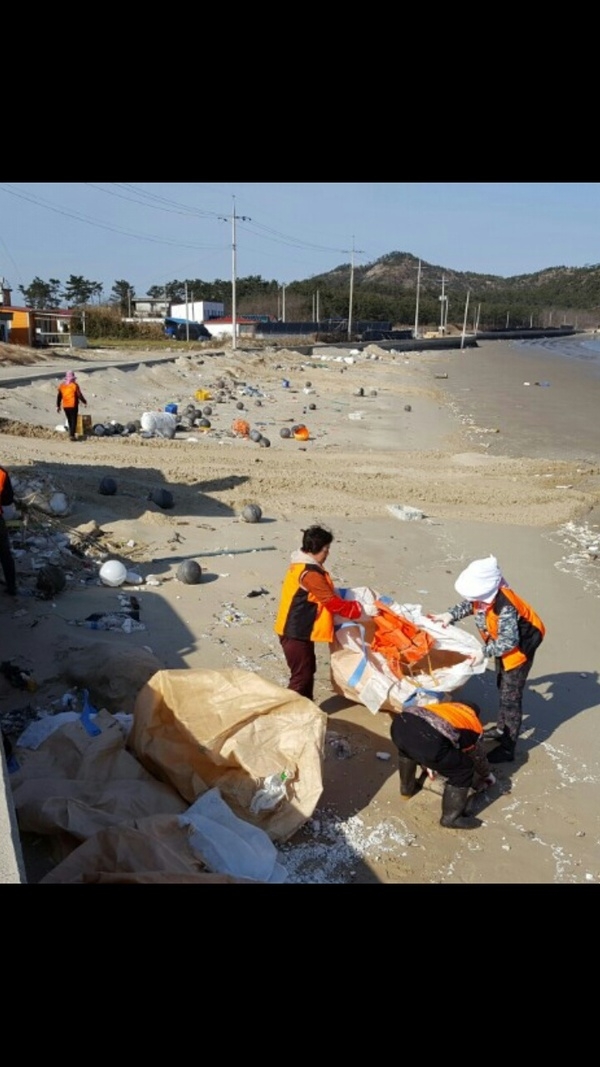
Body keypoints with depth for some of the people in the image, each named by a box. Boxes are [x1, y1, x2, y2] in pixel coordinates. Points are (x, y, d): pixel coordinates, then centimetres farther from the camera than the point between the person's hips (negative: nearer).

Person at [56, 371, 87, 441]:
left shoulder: (61, 385, 6)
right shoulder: (74, 385, -10)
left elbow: (59, 396, 9)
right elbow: (79, 395, -10)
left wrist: (58, 406, 17)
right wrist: (85, 402, 4)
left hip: (65, 406, 5)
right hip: (73, 406, -5)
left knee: (69, 421, 17)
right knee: (73, 421, -1)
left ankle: (71, 433, 24)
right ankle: (72, 435, -10)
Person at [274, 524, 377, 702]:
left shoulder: (301, 565, 8)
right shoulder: (310, 573, -24)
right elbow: (333, 603, -22)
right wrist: (362, 610, -16)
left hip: (297, 630, 11)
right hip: (296, 634, -11)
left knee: (308, 671, 20)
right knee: (301, 676, -3)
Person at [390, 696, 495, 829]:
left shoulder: (444, 704, 40)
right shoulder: (474, 727, 27)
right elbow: (479, 758, 42)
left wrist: (428, 762, 68)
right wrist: (487, 776, 65)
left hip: (400, 724, 6)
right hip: (428, 743, -6)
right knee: (463, 771, 20)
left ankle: (407, 787, 57)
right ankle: (451, 817, 29)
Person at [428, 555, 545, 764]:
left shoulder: (505, 607, -40)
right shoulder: (484, 594, -16)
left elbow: (509, 641, -34)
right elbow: (468, 606, 5)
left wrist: (485, 652, -28)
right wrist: (450, 615, -10)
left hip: (520, 647, -9)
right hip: (503, 645, 9)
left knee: (511, 696, -2)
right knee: (502, 687, 24)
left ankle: (508, 748, 9)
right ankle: (502, 730, 43)